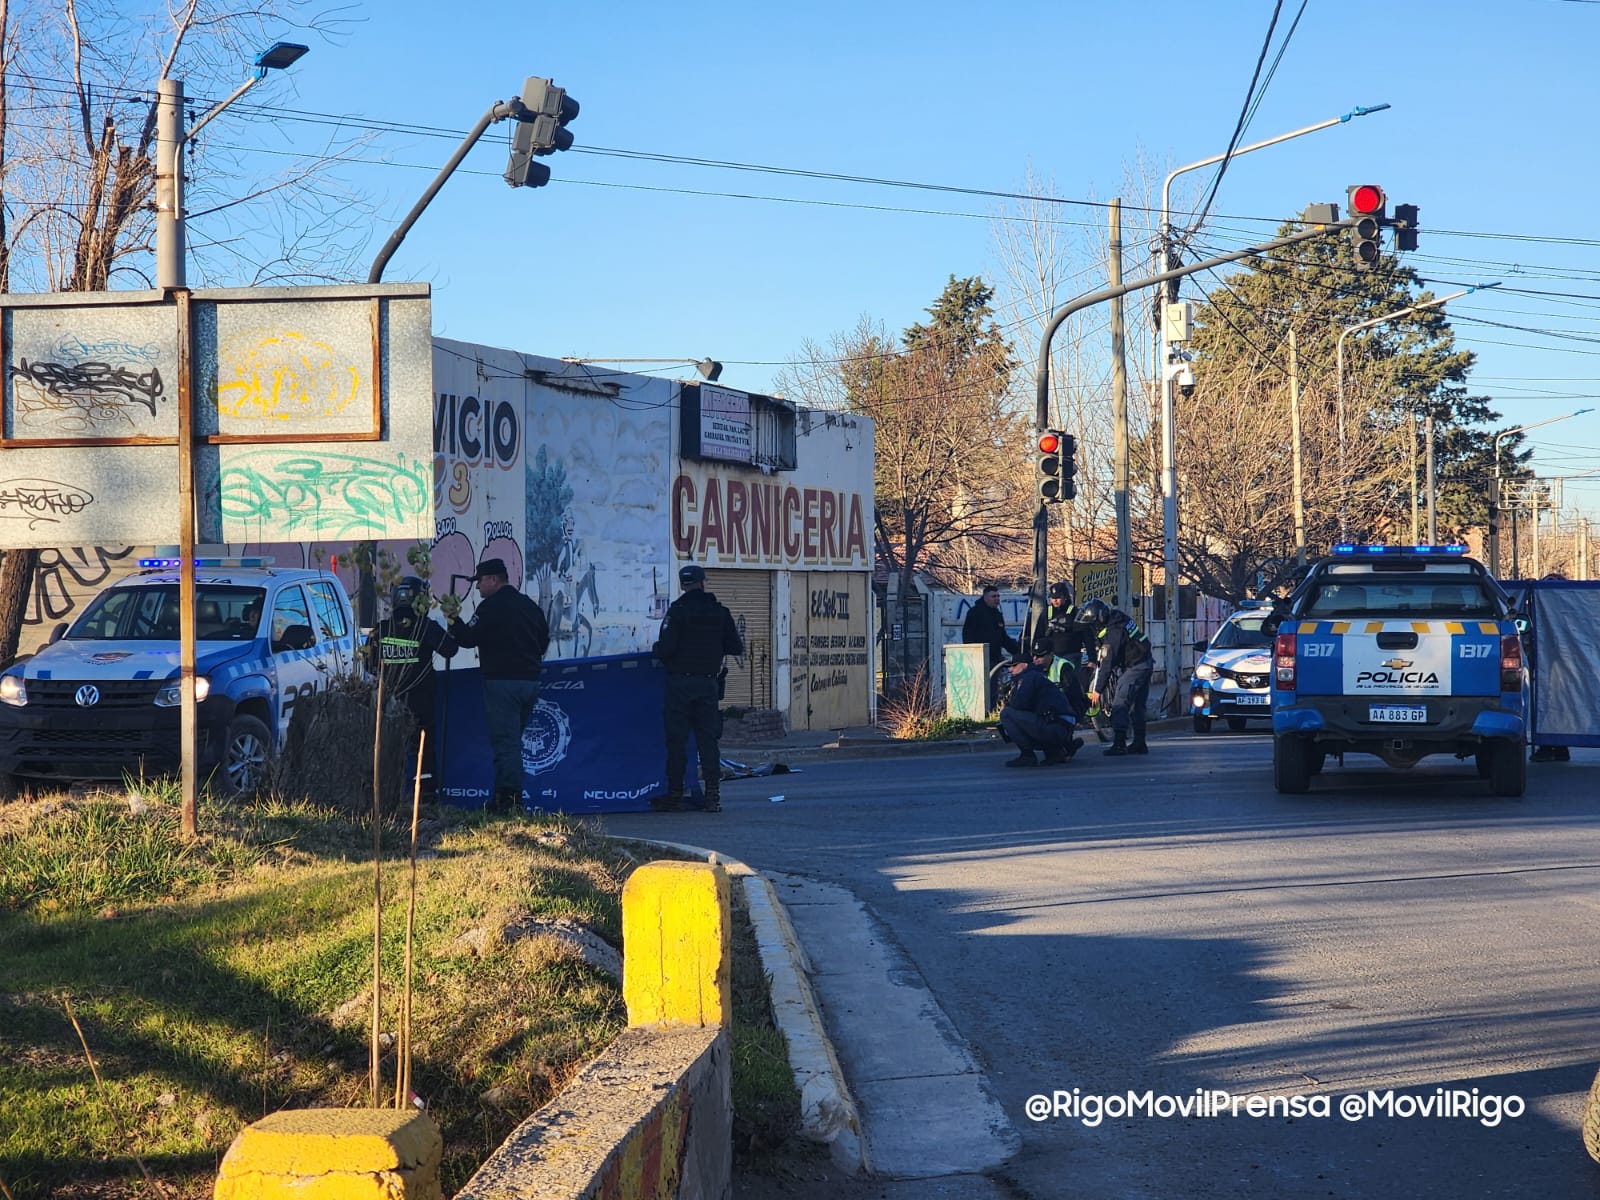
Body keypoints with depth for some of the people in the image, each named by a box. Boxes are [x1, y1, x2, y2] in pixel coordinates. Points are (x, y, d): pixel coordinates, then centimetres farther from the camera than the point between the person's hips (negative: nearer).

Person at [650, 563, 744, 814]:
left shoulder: (677, 612, -8)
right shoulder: (720, 612, 4)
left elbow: (665, 649, -15)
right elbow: (736, 648, 6)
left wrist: (656, 649, 7)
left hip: (680, 682, -3)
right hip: (709, 684, 3)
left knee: (676, 741, 2)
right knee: (708, 739, 6)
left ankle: (674, 795, 5)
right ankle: (713, 795, 1)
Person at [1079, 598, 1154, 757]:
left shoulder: (1113, 632, -25)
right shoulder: (1116, 616, 2)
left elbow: (1107, 663, -25)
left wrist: (1097, 690, -22)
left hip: (1134, 668, -10)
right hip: (1145, 663, 10)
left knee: (1120, 704, -15)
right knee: (1137, 706, 15)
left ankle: (1119, 743, -21)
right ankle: (1139, 744, 21)